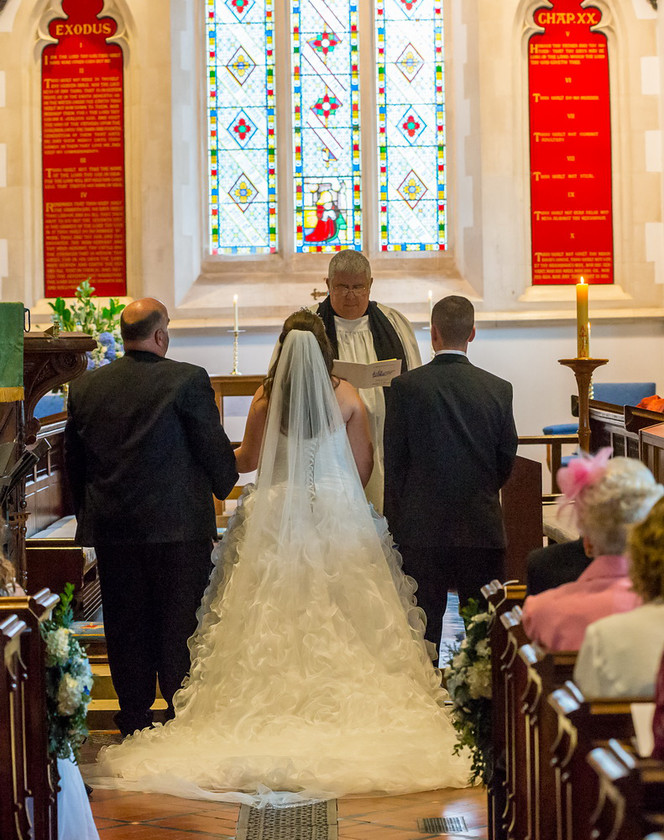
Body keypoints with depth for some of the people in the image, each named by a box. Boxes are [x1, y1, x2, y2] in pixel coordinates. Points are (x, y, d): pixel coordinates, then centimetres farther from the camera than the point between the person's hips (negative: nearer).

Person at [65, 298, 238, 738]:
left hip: (110, 527, 4)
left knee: (126, 626, 12)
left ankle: (134, 714, 20)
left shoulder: (84, 387, 3)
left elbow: (74, 461, 10)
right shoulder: (188, 380, -11)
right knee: (180, 624, 6)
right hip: (179, 525, -4)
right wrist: (224, 489, 13)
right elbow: (216, 449, -7)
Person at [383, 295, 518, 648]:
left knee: (424, 621, 7)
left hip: (422, 527, -1)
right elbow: (507, 459, 6)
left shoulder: (405, 386, -8)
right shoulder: (499, 389, -3)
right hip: (482, 527, 1)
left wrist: (396, 522, 9)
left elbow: (392, 462, -3)